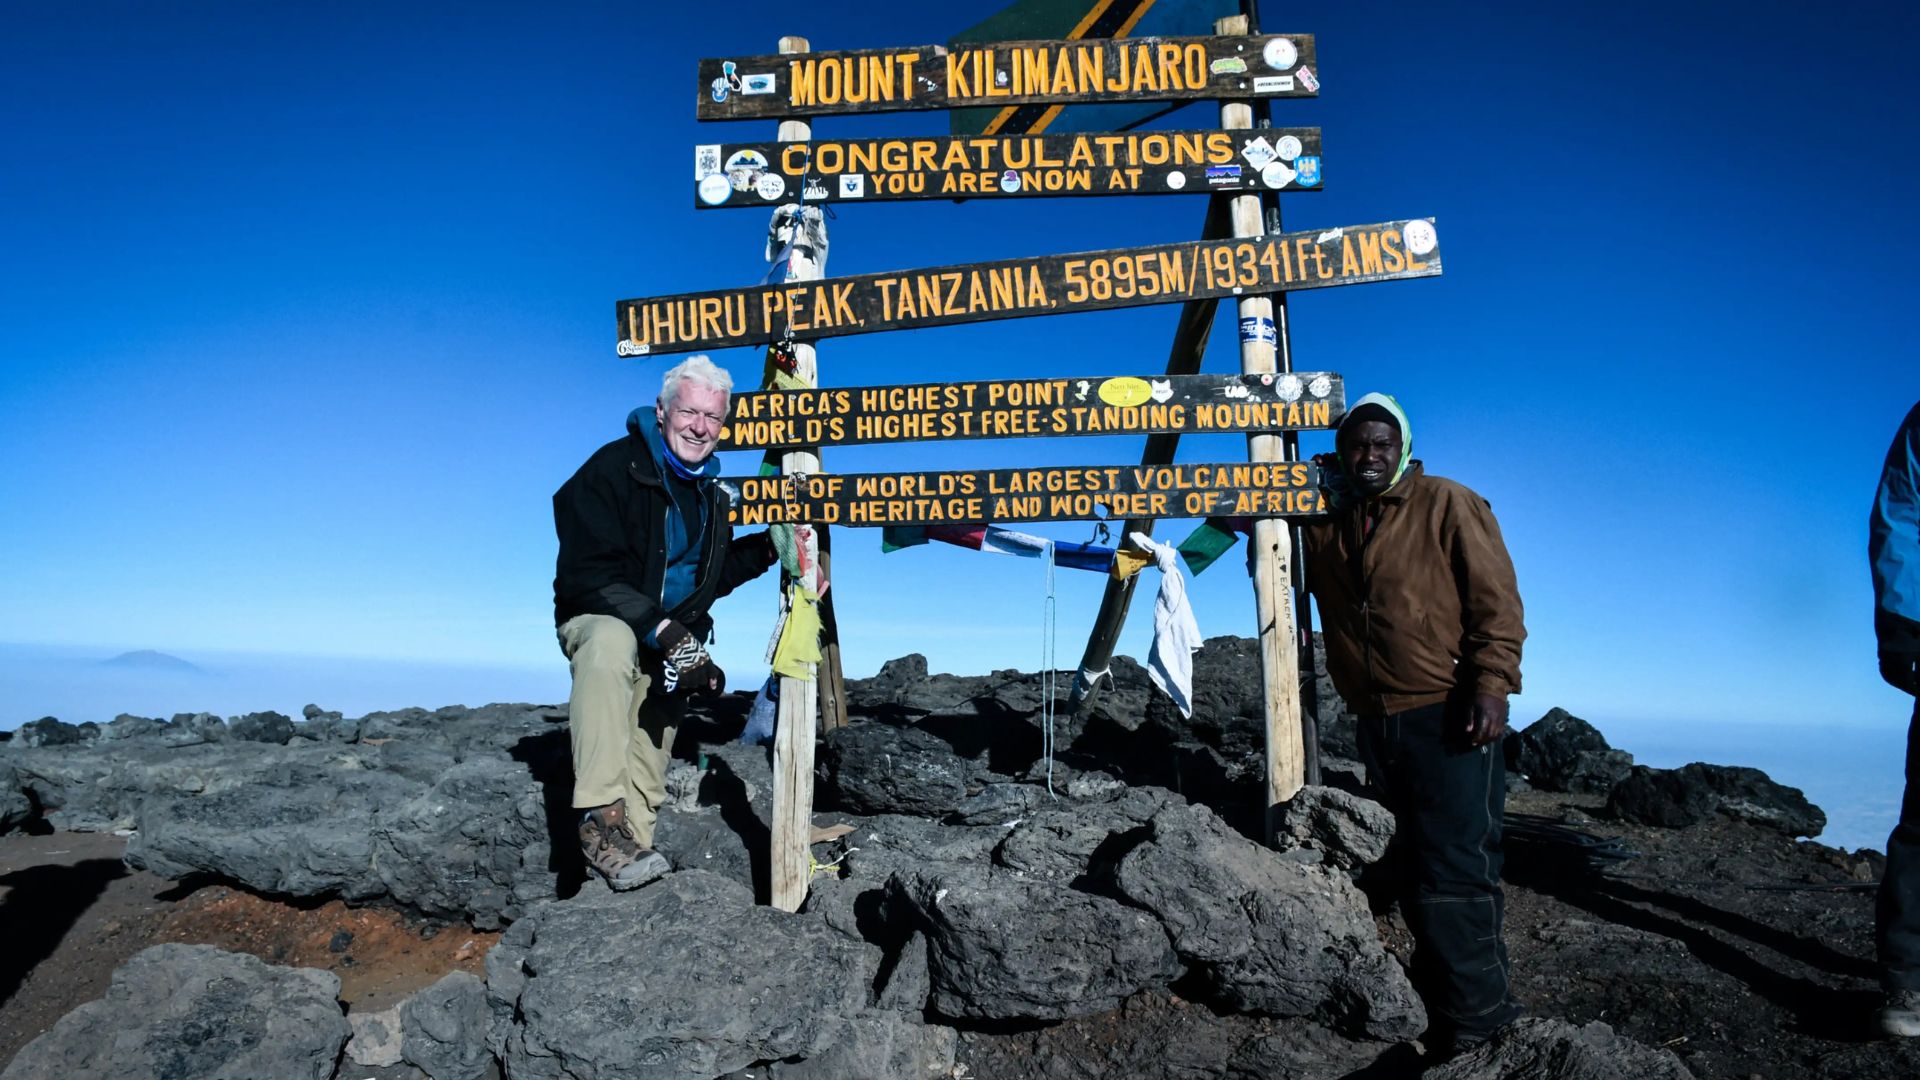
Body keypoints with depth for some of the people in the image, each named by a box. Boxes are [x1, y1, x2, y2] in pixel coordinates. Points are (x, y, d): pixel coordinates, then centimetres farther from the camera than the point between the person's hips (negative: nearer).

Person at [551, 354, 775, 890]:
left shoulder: (711, 492, 9)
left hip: (672, 634, 7)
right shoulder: (616, 467, -16)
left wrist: (766, 548, 1)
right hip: (597, 619, -7)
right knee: (612, 644, -39)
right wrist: (665, 632, -31)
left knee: (649, 753, 6)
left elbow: (714, 576, 17)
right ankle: (601, 817, -42)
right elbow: (590, 574, -23)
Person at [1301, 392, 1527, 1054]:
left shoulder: (1448, 506, -1)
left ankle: (1478, 1020, 1)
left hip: (1448, 718, -6)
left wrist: (1490, 686, -17)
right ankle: (1441, 1012, 23)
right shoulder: (1323, 522, 13)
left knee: (1454, 871, -10)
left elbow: (1497, 602, -6)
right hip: (1377, 724, 6)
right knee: (1412, 873, 12)